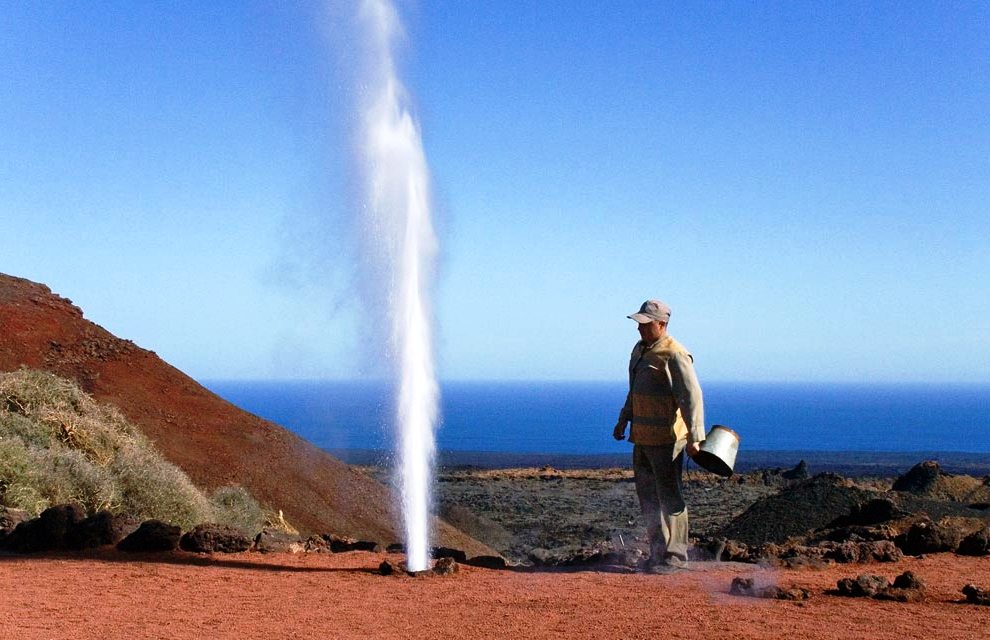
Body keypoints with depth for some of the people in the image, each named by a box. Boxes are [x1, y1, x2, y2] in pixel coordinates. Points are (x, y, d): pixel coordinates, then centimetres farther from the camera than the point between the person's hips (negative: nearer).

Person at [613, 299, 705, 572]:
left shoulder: (674, 355, -15)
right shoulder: (640, 349, 13)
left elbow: (692, 398, -19)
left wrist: (694, 437, -24)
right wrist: (623, 421, 29)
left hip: (666, 439, -9)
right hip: (642, 437, 9)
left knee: (669, 496, -3)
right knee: (647, 494, 13)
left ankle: (675, 555, 5)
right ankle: (658, 551, 22)